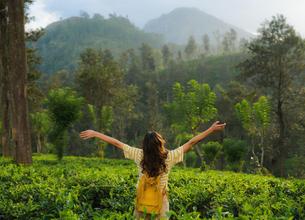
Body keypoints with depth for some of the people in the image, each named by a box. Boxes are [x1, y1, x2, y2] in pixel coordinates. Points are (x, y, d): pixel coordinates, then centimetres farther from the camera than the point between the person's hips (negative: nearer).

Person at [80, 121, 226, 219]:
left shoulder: (139, 155, -14)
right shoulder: (169, 157, -16)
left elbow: (116, 143, -7)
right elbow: (191, 143, -11)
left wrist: (94, 134, 1)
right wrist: (212, 129, -4)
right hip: (161, 203, -1)